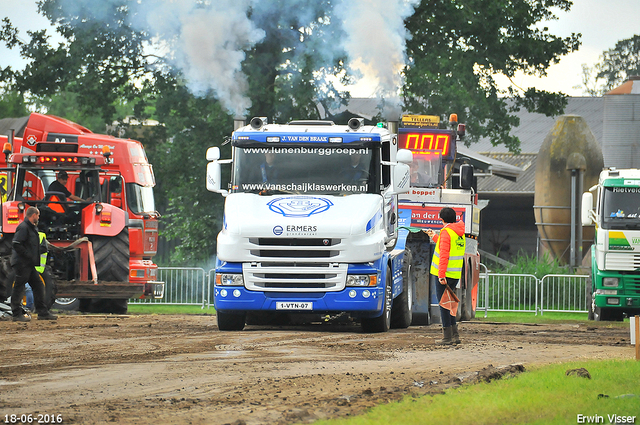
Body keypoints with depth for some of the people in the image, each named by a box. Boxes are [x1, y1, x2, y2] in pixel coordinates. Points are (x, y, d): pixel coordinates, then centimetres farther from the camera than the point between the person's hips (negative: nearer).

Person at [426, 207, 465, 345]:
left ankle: (447, 337, -3)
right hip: (456, 275, 8)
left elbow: (444, 254, -21)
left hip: (444, 275, -8)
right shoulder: (460, 233, 13)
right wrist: (434, 237, 43)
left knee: (444, 305, -3)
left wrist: (441, 275, -24)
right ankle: (455, 335, 16)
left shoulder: (446, 232, -13)